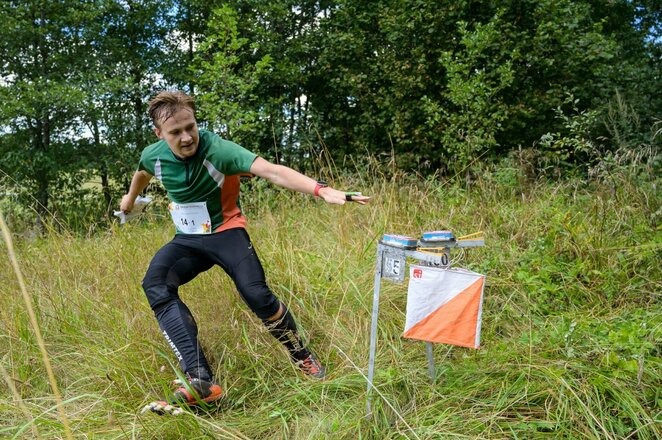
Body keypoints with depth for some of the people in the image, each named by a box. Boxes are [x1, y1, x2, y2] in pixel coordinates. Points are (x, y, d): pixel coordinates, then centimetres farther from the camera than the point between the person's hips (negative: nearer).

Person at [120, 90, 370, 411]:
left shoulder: (217, 150, -26)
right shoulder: (154, 155, -9)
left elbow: (270, 170, -42)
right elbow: (143, 172, 18)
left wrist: (321, 190, -58)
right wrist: (130, 198, 39)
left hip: (225, 231, -4)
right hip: (187, 239, 4)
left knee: (256, 294, -26)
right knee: (155, 285, -26)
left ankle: (301, 355, 6)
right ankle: (199, 379, -34)